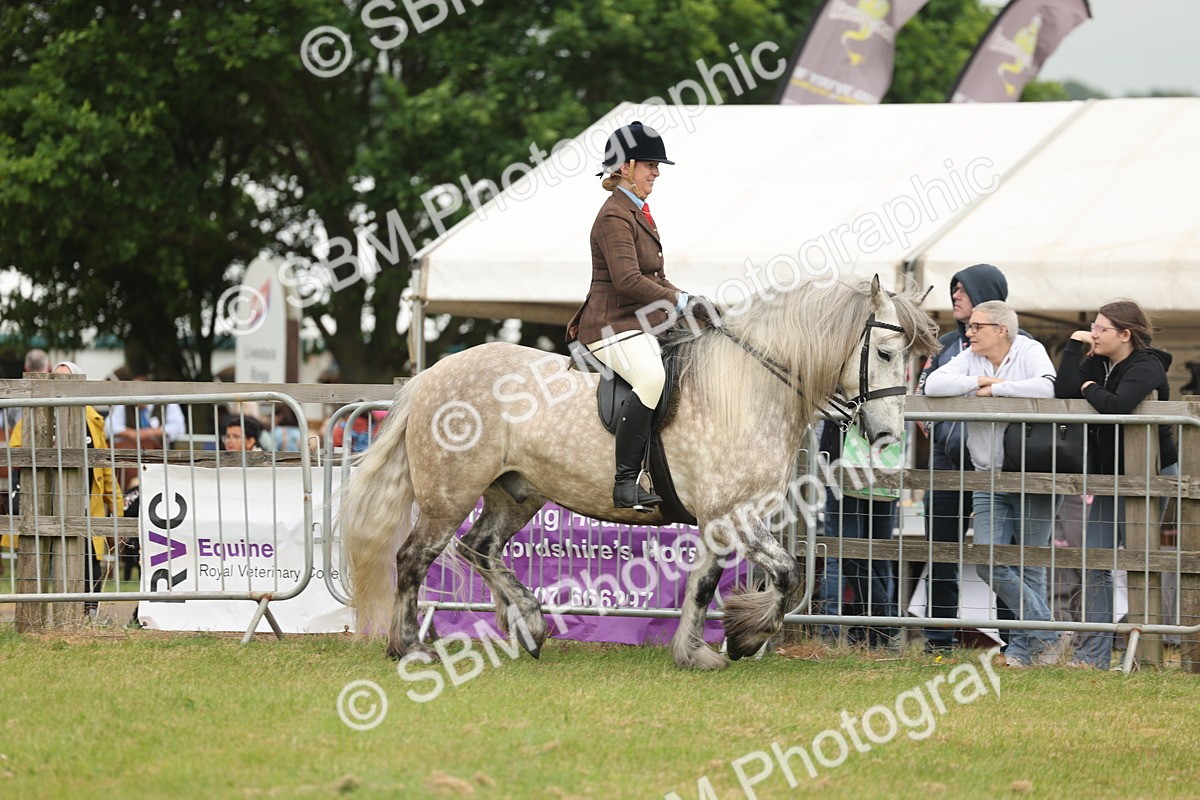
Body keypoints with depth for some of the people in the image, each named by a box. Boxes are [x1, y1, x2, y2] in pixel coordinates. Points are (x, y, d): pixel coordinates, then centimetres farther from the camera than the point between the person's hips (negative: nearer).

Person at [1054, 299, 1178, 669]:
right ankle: (1094, 654, 5)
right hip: (1111, 478, 8)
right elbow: (1062, 391, -8)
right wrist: (1074, 345, -8)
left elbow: (1117, 405, -33)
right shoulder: (1096, 363, 7)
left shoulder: (1146, 367, -15)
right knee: (1094, 563, 3)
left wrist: (1090, 389, -14)